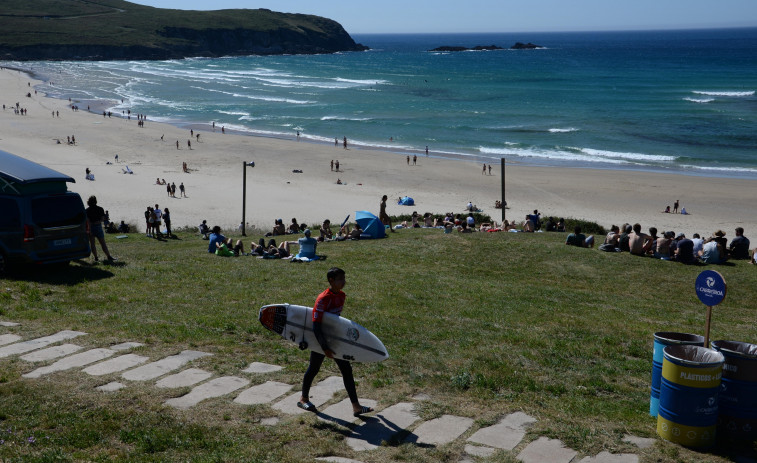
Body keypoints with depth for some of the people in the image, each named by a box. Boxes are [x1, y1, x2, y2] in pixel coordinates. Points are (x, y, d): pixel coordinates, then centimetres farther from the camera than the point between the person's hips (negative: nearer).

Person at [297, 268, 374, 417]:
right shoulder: (323, 299, -26)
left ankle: (356, 406, 6)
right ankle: (304, 398, 36)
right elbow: (316, 326, -27)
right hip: (321, 339, -7)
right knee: (314, 369, 13)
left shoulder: (342, 296, -3)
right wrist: (325, 348, -30)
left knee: (347, 369, 3)